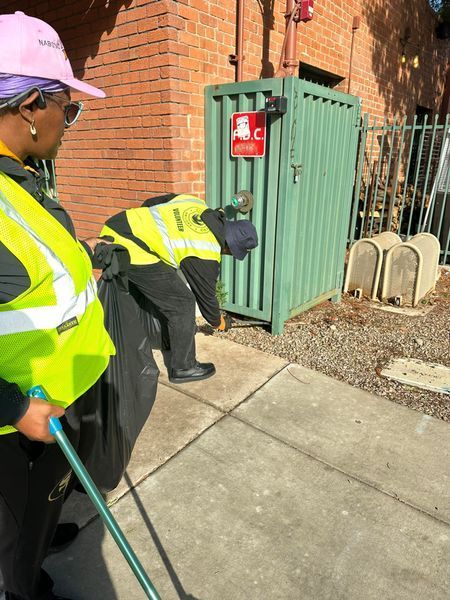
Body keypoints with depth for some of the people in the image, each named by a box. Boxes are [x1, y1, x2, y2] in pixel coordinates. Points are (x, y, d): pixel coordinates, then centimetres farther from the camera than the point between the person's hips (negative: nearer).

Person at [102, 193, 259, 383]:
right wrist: (218, 322, 24)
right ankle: (183, 368, 14)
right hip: (131, 252, -10)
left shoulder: (198, 204, 10)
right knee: (182, 304, 0)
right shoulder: (206, 254, -9)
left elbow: (150, 203, 18)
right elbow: (205, 294, 6)